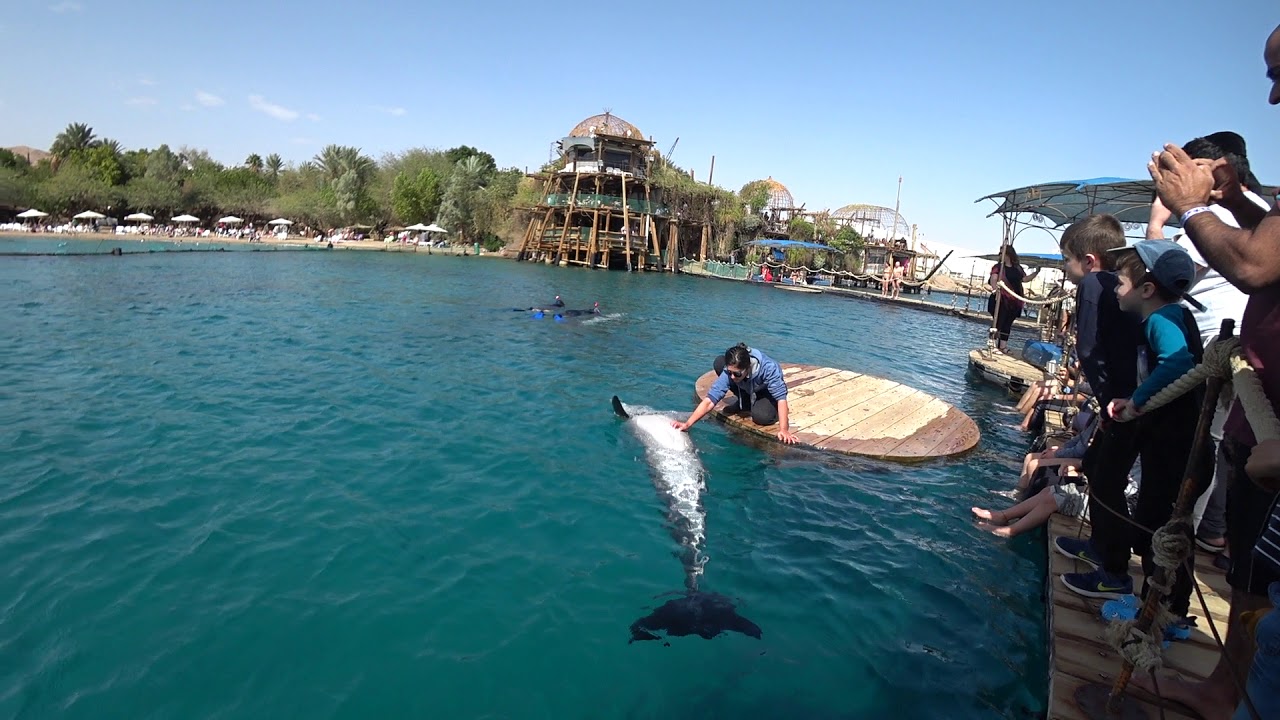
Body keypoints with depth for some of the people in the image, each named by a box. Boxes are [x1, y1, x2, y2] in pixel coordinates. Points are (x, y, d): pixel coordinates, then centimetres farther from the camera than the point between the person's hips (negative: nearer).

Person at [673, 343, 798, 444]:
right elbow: (709, 401, -34)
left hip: (770, 393, -4)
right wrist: (687, 424, -43)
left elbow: (781, 398, -39)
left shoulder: (768, 368, -40)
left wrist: (783, 429, -48)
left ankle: (780, 411, 1)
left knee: (761, 416, -38)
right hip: (748, 391, 4)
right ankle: (746, 404, -2)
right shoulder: (729, 371, -31)